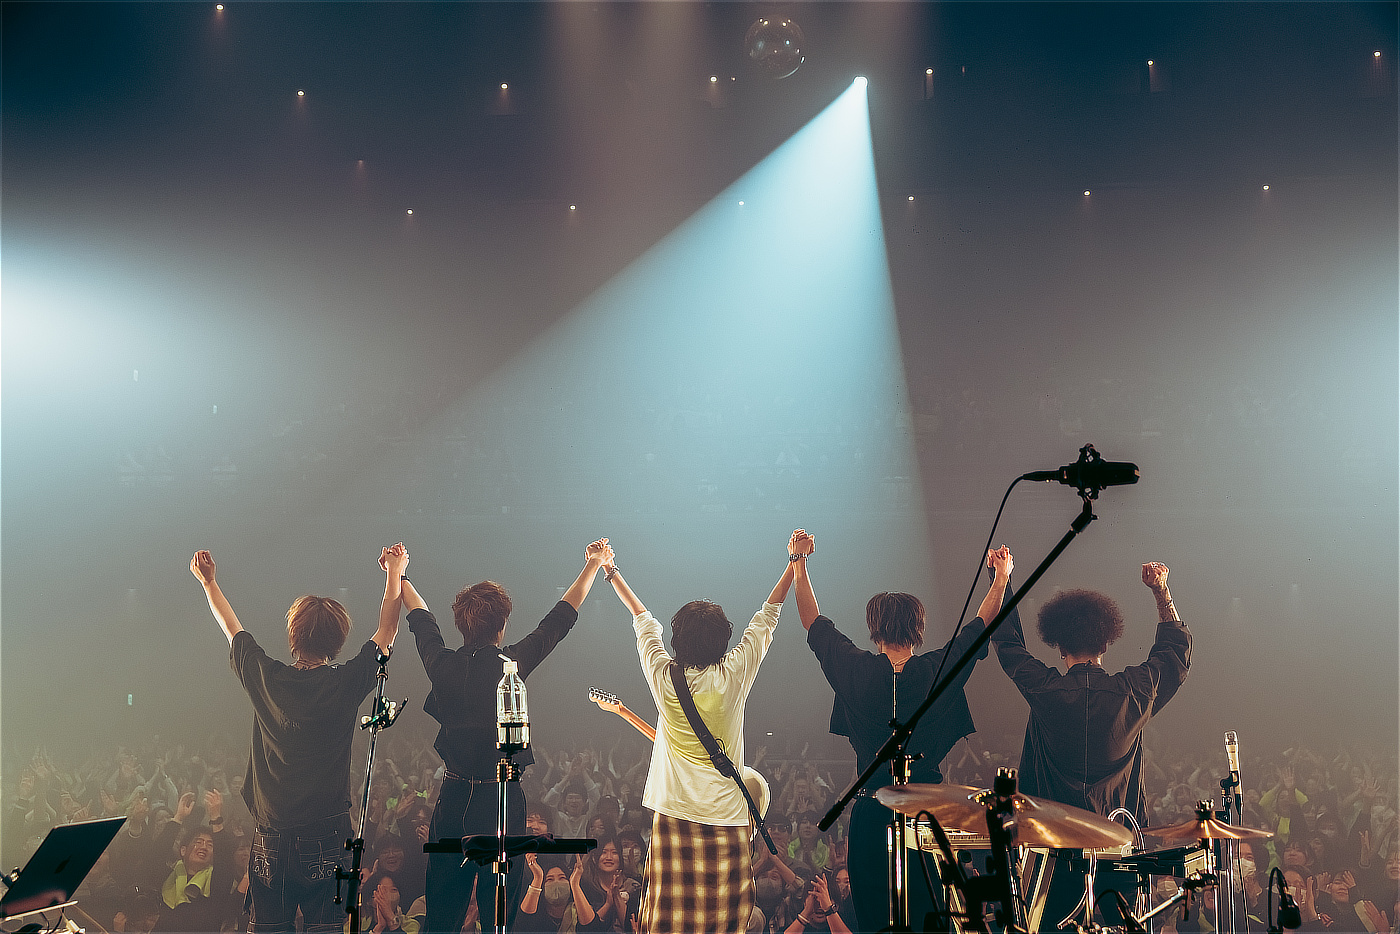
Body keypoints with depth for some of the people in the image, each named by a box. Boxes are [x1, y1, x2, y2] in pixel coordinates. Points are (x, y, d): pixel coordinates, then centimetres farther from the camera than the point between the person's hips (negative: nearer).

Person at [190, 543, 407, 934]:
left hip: (271, 832, 2)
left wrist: (208, 581, 28)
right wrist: (394, 573, 16)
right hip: (326, 835, -2)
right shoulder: (346, 683, -8)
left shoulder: (266, 678, -4)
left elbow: (232, 629, 14)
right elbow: (387, 632, 7)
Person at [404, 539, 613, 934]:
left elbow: (421, 619, 16)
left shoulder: (443, 664, -4)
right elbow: (562, 616, -1)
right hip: (501, 801, -3)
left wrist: (400, 576, 34)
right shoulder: (511, 664, -12)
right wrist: (593, 565, 12)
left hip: (453, 798, 3)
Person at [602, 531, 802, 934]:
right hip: (727, 814, -1)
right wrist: (794, 561, 15)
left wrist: (613, 573, 29)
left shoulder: (664, 676, -2)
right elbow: (767, 615, 5)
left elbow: (643, 619, 13)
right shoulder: (734, 674, -6)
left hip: (674, 811, 1)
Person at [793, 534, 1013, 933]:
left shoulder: (857, 670, -7)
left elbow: (813, 621, 7)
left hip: (872, 807, -1)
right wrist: (1002, 575, 21)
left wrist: (799, 562, 15)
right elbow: (980, 626, 9)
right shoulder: (938, 670, -6)